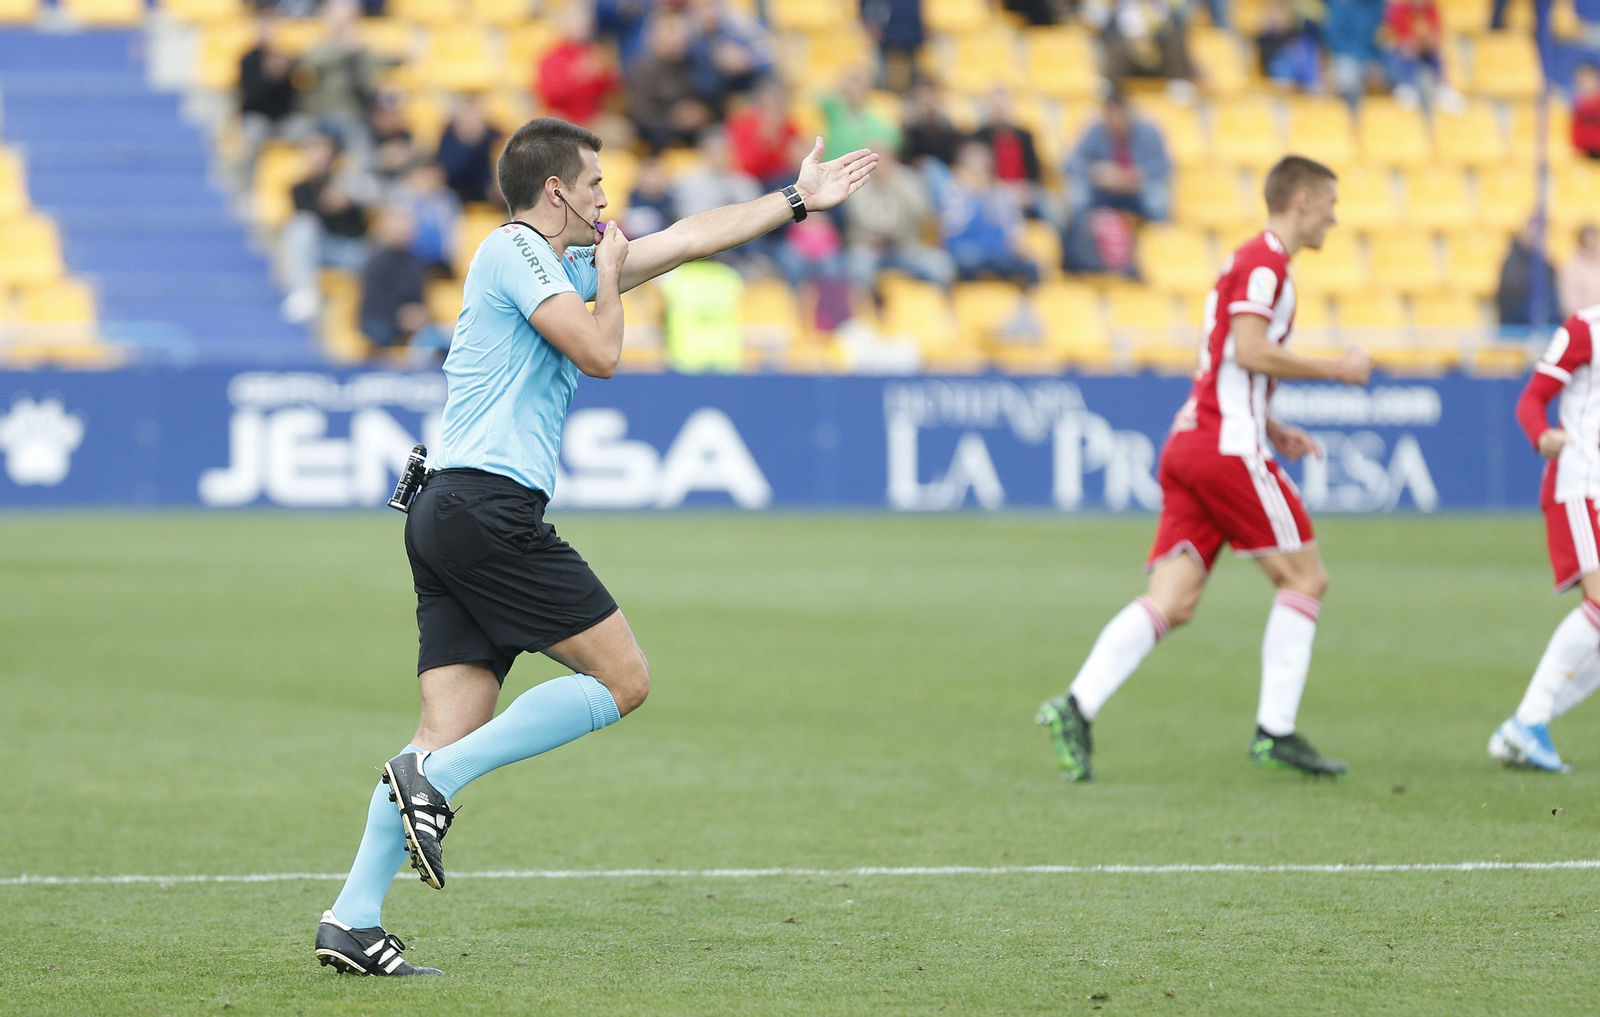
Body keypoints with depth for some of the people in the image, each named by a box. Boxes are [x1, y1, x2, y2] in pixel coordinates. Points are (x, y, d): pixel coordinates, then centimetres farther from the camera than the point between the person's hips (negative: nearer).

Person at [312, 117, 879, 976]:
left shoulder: (558, 261, 26)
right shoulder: (514, 250, -3)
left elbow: (686, 238, 33)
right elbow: (599, 354, -12)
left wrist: (798, 200, 37)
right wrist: (609, 277, 6)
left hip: (447, 517, 9)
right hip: (489, 507, -9)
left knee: (454, 726, 1)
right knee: (623, 678, -6)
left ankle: (352, 918, -8)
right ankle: (435, 775, -14)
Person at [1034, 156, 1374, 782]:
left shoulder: (1252, 261, 25)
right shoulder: (1264, 261, -6)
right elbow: (1250, 350, -18)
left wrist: (1272, 431, 21)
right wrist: (1335, 370, -10)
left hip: (1190, 445, 9)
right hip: (1228, 448, -9)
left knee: (1172, 601, -1)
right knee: (1304, 576, 0)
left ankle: (1077, 707, -16)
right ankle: (1275, 731, -2)